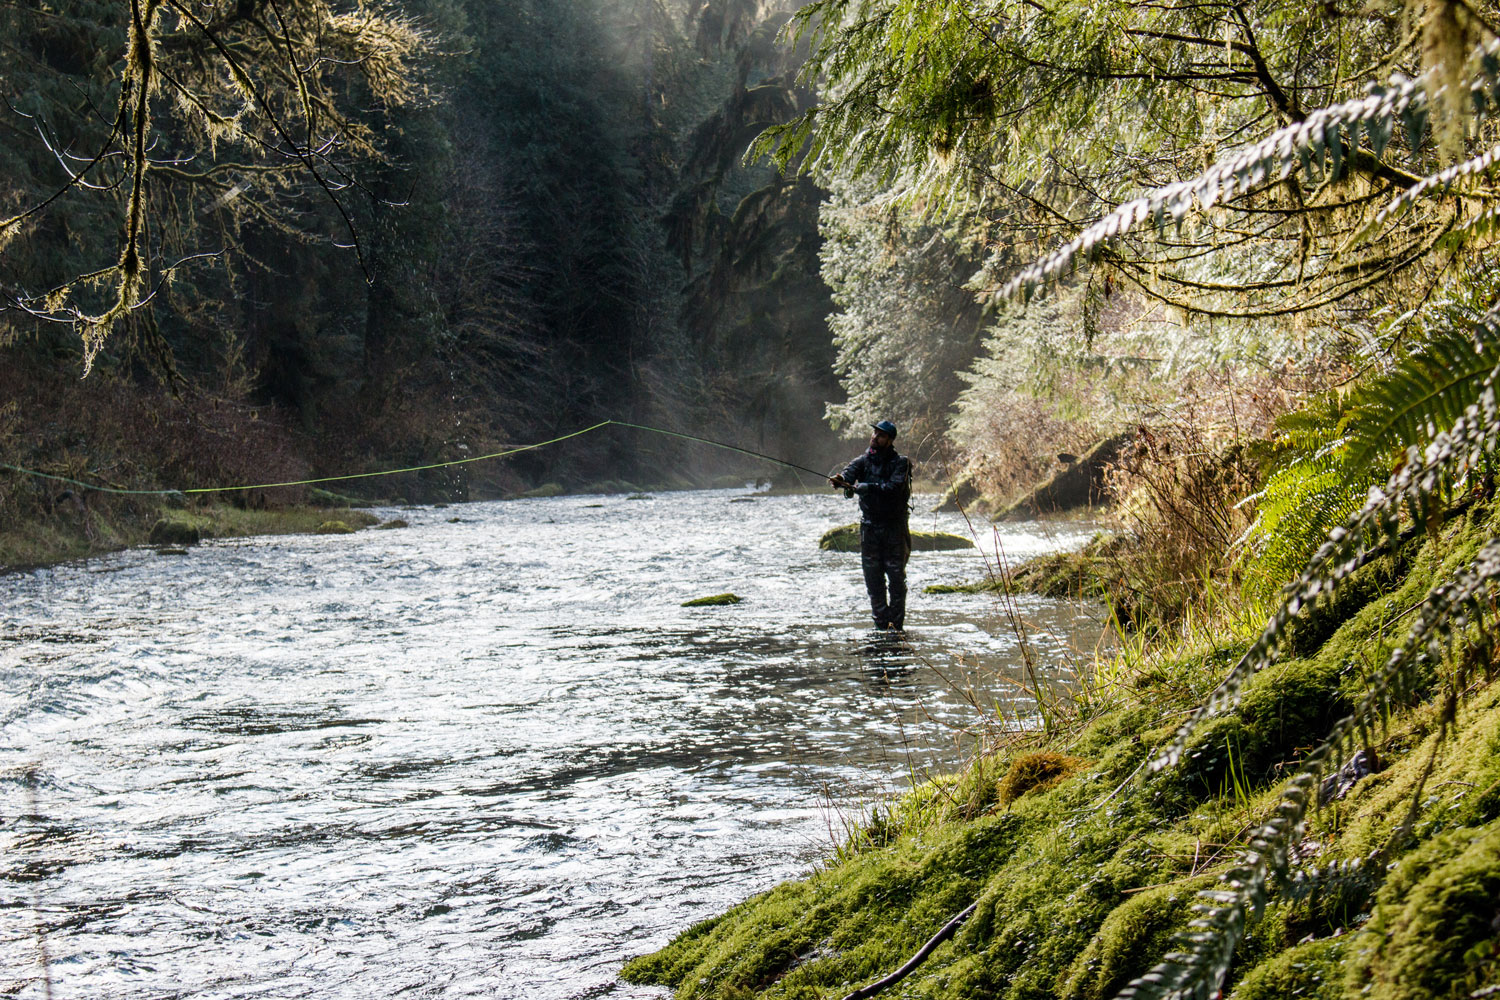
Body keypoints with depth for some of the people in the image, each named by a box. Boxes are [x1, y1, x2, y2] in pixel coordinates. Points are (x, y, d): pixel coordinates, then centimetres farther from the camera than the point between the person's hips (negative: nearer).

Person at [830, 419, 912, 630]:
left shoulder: (900, 463, -5)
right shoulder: (863, 461, 6)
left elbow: (893, 488, -21)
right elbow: (848, 473, -13)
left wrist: (860, 487, -30)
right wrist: (839, 480, -38)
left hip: (894, 527, -3)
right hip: (869, 526, 4)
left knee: (896, 577, -3)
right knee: (873, 579, 5)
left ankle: (897, 623, 3)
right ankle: (880, 624, 12)